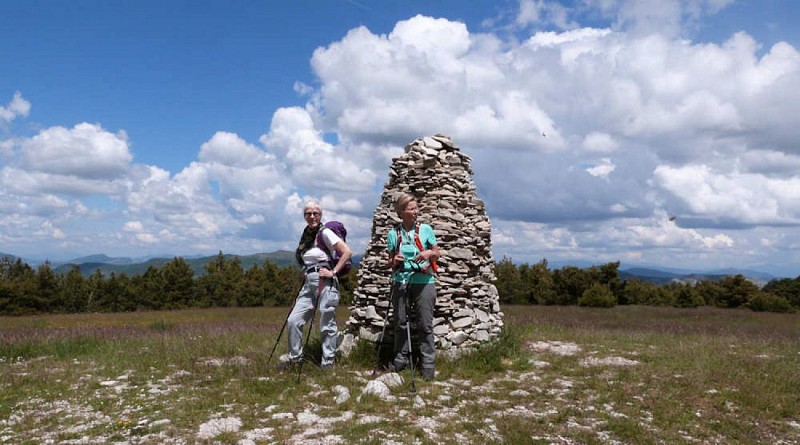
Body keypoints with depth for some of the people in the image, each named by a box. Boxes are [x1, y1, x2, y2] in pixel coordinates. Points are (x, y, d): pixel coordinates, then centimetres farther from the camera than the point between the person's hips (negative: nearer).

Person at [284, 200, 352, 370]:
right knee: (293, 320, 3)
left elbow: (347, 252, -15)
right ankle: (294, 356, 19)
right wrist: (305, 272, 14)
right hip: (308, 283, 7)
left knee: (327, 325, 1)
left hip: (325, 283, -7)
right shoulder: (306, 234, 13)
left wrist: (333, 272, -14)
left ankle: (328, 363, 11)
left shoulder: (325, 232, -8)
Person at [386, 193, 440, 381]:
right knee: (400, 322, 9)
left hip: (424, 281, -1)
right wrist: (394, 261, -12)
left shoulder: (426, 229, 1)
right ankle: (401, 358, 24)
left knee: (425, 324, 0)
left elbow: (437, 253, 9)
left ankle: (428, 364, 8)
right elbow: (390, 262, 10)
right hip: (401, 281, 2)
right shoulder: (393, 234, 3)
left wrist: (429, 253, -13)